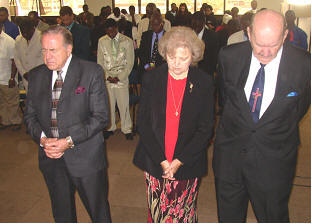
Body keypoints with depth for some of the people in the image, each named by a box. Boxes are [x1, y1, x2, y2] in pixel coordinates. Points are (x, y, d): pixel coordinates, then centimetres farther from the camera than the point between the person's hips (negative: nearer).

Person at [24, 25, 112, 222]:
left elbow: (101, 116, -12)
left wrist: (69, 141, -18)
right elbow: (30, 115, 9)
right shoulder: (36, 75, 5)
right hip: (50, 158, 4)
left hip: (85, 156, -4)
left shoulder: (92, 72, -9)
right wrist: (43, 138, -10)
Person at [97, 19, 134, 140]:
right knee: (108, 104, 7)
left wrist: (119, 77, -8)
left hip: (122, 78, -2)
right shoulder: (102, 41, 5)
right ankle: (110, 127, 25)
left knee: (123, 104, 0)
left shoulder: (127, 41, -1)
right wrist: (107, 76, -4)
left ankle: (127, 129, 16)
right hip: (107, 78, 2)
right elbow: (100, 62, 8)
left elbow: (130, 63, -1)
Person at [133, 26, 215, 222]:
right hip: (154, 162, 1)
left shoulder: (204, 83, -5)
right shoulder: (151, 78, -2)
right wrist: (161, 160, -10)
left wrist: (179, 161, -12)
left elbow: (206, 128, -4)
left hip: (188, 164, -1)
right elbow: (143, 122, -2)